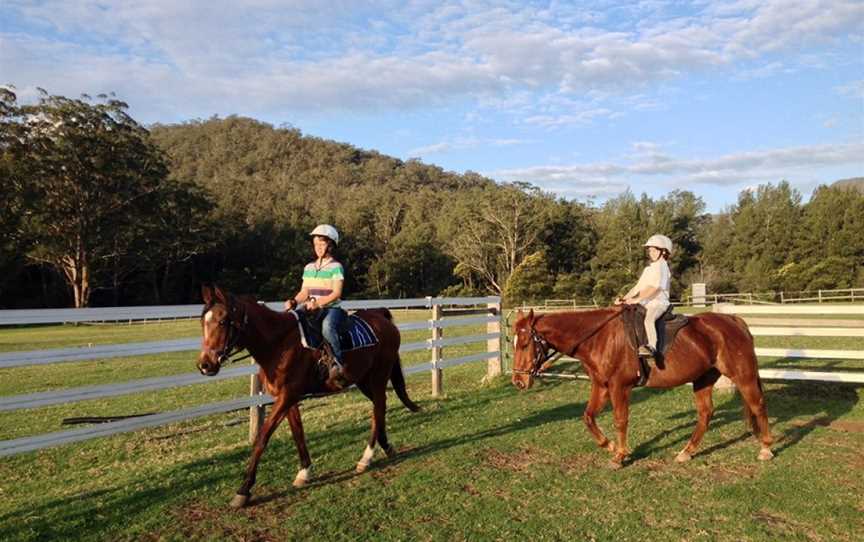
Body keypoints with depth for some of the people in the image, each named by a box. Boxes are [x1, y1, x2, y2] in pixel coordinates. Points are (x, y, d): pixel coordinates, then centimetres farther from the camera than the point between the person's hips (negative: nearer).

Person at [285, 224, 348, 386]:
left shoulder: (336, 267, -2)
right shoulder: (309, 268, 16)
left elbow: (336, 293, -11)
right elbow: (304, 292, 14)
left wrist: (317, 303, -24)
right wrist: (294, 301, -7)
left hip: (332, 308, -6)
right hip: (310, 308, 7)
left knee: (327, 326, -38)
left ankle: (337, 364, -33)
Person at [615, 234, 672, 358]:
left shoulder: (662, 267, -7)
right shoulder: (648, 269, 22)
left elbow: (654, 288, -20)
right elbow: (638, 287, 19)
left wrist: (637, 299, -25)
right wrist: (624, 299, 6)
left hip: (658, 303, -10)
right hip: (645, 303, 10)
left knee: (648, 319, -36)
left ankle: (652, 347, -44)